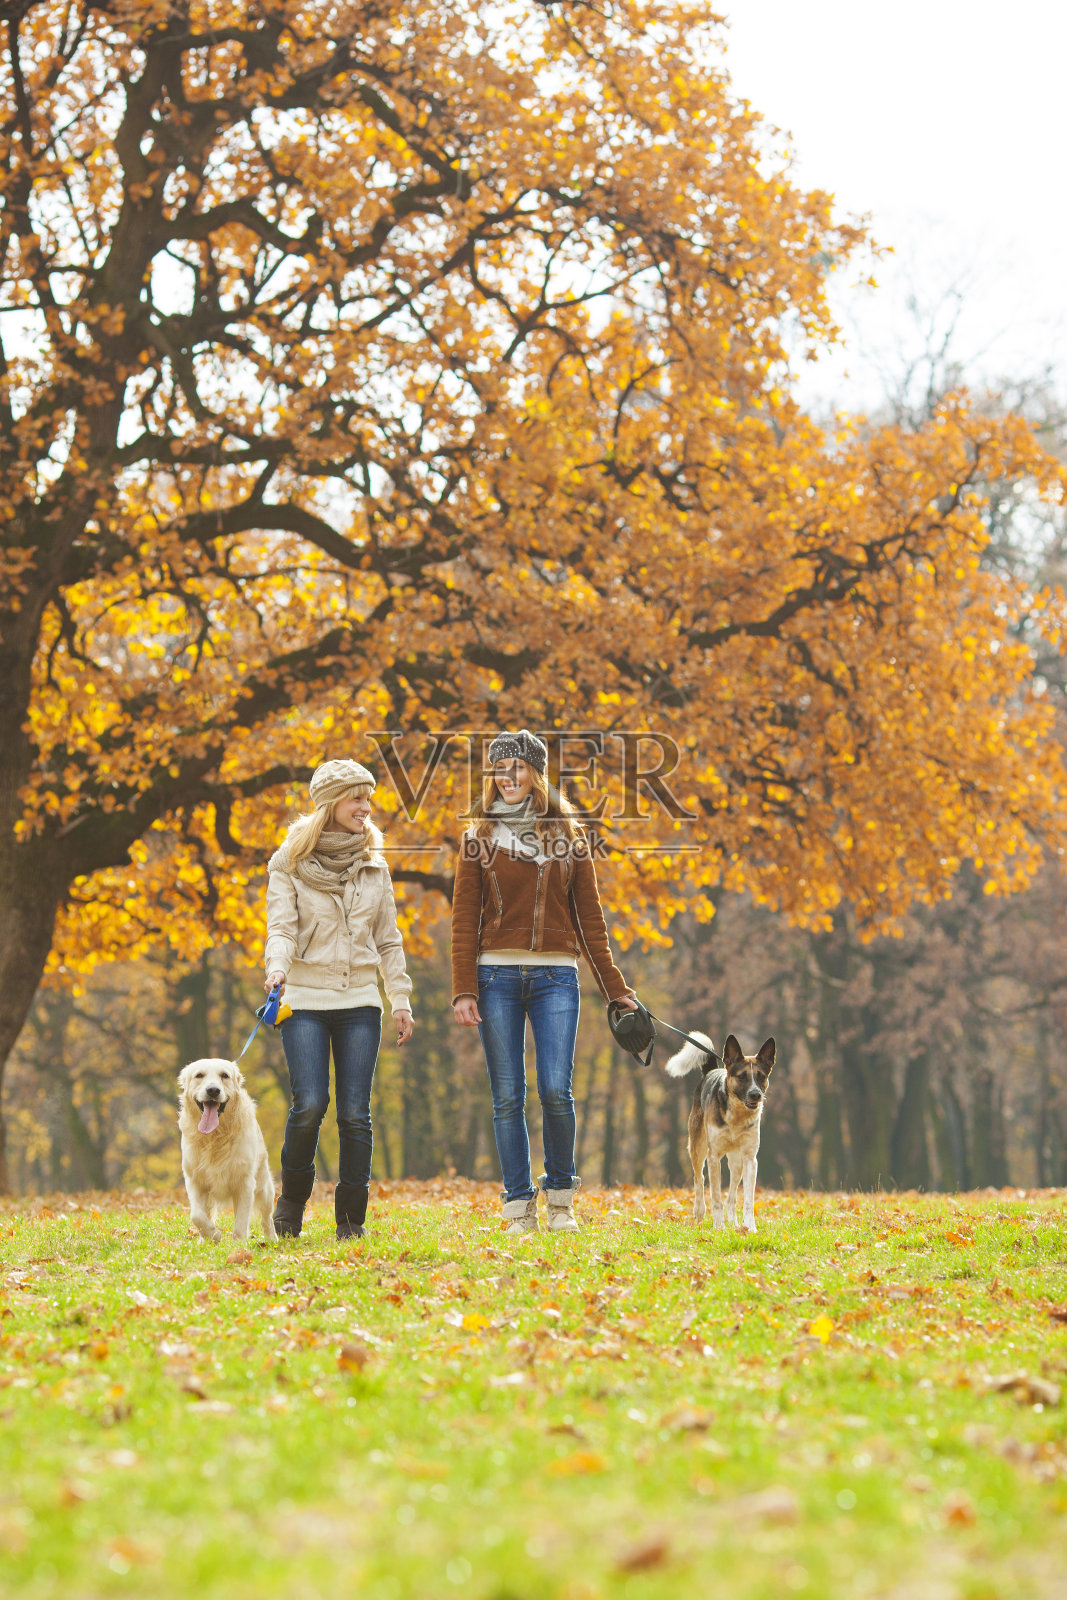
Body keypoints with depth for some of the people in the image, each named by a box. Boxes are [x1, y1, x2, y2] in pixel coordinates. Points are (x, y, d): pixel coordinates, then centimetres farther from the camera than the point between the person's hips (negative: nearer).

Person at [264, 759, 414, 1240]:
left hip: (360, 1001, 3)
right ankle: (293, 1197, 10)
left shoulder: (374, 865, 12)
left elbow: (388, 939, 16)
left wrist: (401, 999, 10)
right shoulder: (290, 862, 2)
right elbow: (281, 926, -6)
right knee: (310, 1104, -15)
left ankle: (352, 1217, 6)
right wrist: (277, 966, -26)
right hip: (305, 1000, -3)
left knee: (355, 1112, -4)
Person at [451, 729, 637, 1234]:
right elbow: (464, 920, 5)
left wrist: (615, 988, 8)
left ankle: (561, 1197, 8)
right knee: (508, 1097, -1)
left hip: (556, 975, 0)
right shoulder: (480, 838, 8)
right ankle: (520, 1207, 6)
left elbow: (589, 918, 12)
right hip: (496, 976, 0)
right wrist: (463, 990, -4)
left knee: (556, 1090, -11)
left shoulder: (568, 837, 10)